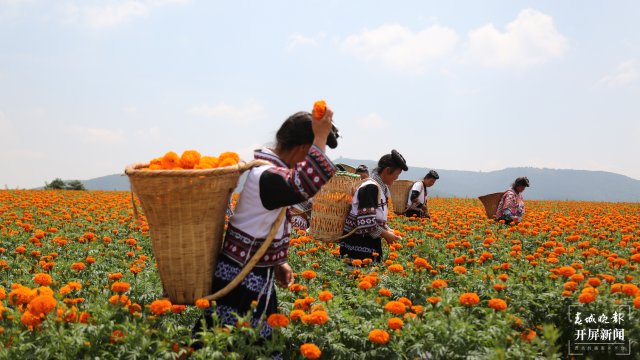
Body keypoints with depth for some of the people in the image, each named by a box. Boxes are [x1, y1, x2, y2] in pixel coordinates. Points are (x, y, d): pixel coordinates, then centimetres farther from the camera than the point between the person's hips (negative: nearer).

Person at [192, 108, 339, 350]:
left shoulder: (268, 166, 9)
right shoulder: (268, 176, -23)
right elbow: (312, 180, -44)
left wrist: (278, 262, 17)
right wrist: (321, 137, -32)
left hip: (255, 274, 10)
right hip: (241, 278, -10)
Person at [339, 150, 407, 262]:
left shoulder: (381, 187, 11)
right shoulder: (371, 187, -18)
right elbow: (366, 222, -23)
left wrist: (387, 230, 6)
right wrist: (386, 234, -12)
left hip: (370, 241, 9)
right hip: (358, 244, -9)